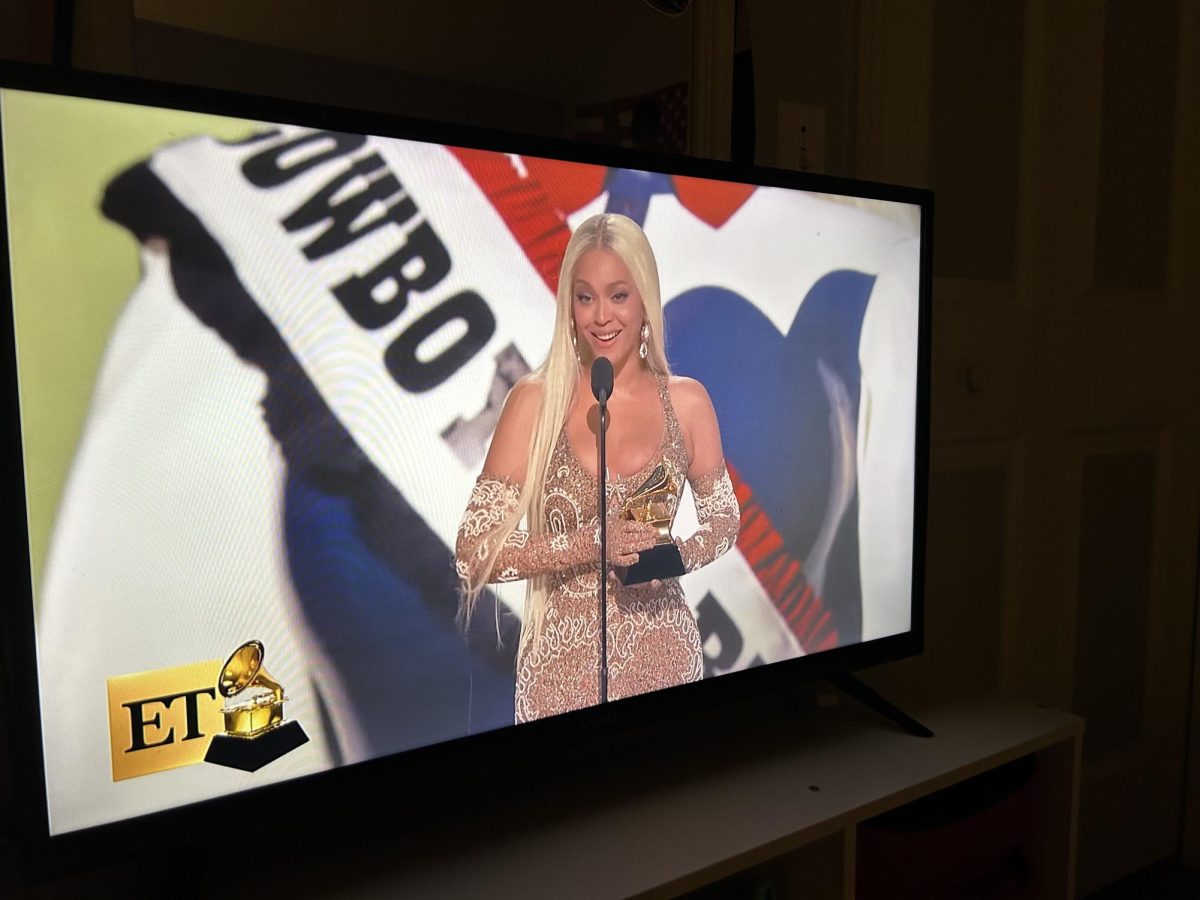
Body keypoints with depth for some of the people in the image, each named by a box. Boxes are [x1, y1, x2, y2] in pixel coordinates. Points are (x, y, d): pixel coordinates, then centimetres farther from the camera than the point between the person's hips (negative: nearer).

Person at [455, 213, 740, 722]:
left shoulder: (686, 401, -3)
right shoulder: (534, 401, -10)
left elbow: (723, 519, 10)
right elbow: (474, 555, -11)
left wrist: (680, 555, -10)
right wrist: (589, 545, -22)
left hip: (663, 653, 2)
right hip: (564, 659, -2)